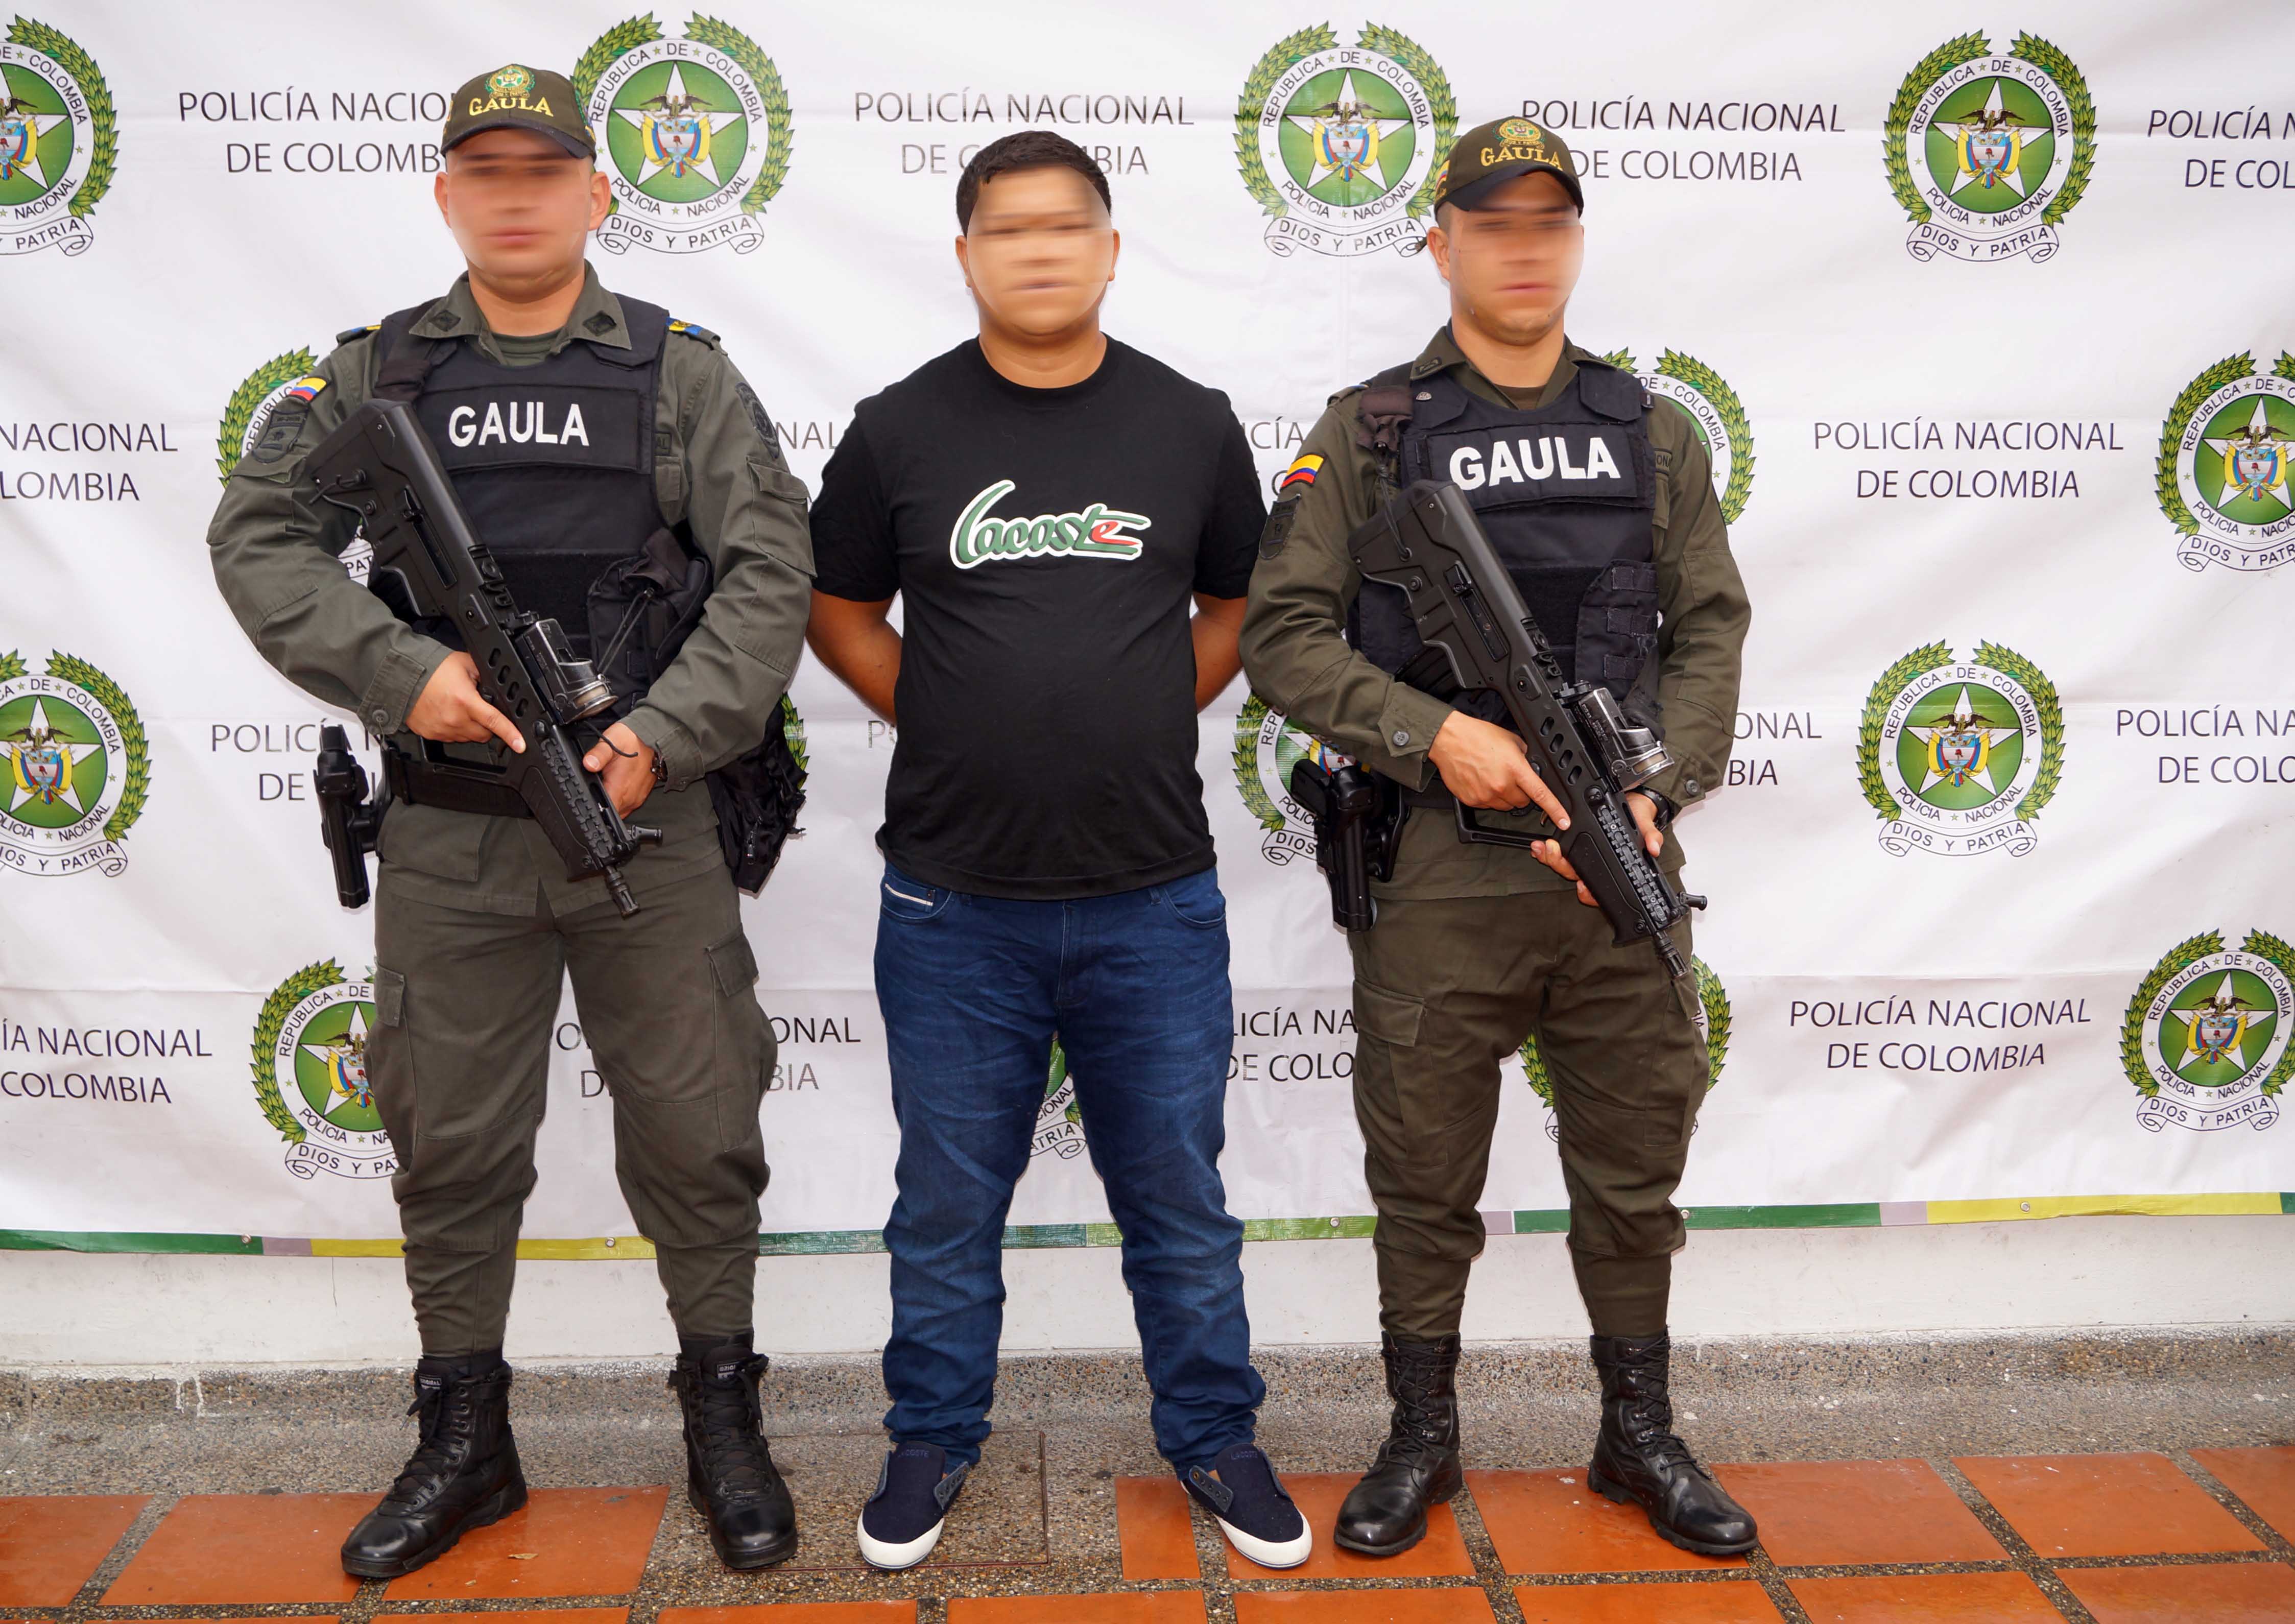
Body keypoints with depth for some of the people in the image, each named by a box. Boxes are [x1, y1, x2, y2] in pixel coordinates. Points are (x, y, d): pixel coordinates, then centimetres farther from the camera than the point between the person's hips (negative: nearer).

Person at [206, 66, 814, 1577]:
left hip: (647, 822, -1)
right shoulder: (377, 372, 8)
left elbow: (772, 569, -4)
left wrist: (667, 732, -16)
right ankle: (465, 1440, 27)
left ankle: (725, 1424, 23)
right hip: (447, 839, 2)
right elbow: (261, 538, 3)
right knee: (452, 1142, 10)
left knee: (695, 1132, 5)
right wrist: (397, 670, -13)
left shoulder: (681, 371, 3)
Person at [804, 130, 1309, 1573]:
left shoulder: (1192, 424, 2)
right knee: (949, 1198, 13)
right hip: (955, 899, 0)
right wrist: (946, 723, 2)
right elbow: (841, 613, 11)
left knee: (1180, 1193, 12)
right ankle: (934, 1439, 32)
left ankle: (1214, 1435, 30)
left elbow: (1239, 600, 15)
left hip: (1156, 896, 1)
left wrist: (1157, 716, 6)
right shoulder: (901, 428, -1)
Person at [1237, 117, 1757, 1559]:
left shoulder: (1652, 434, 10)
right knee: (1426, 1178, 8)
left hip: (1622, 870, 3)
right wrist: (1436, 732, -16)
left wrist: (1655, 792, -9)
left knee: (1634, 1168, 13)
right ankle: (1422, 1441, 27)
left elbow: (1710, 631, 7)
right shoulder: (1369, 434, 1)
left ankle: (1641, 1437, 31)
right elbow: (1284, 636, -4)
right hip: (1436, 877, -2)